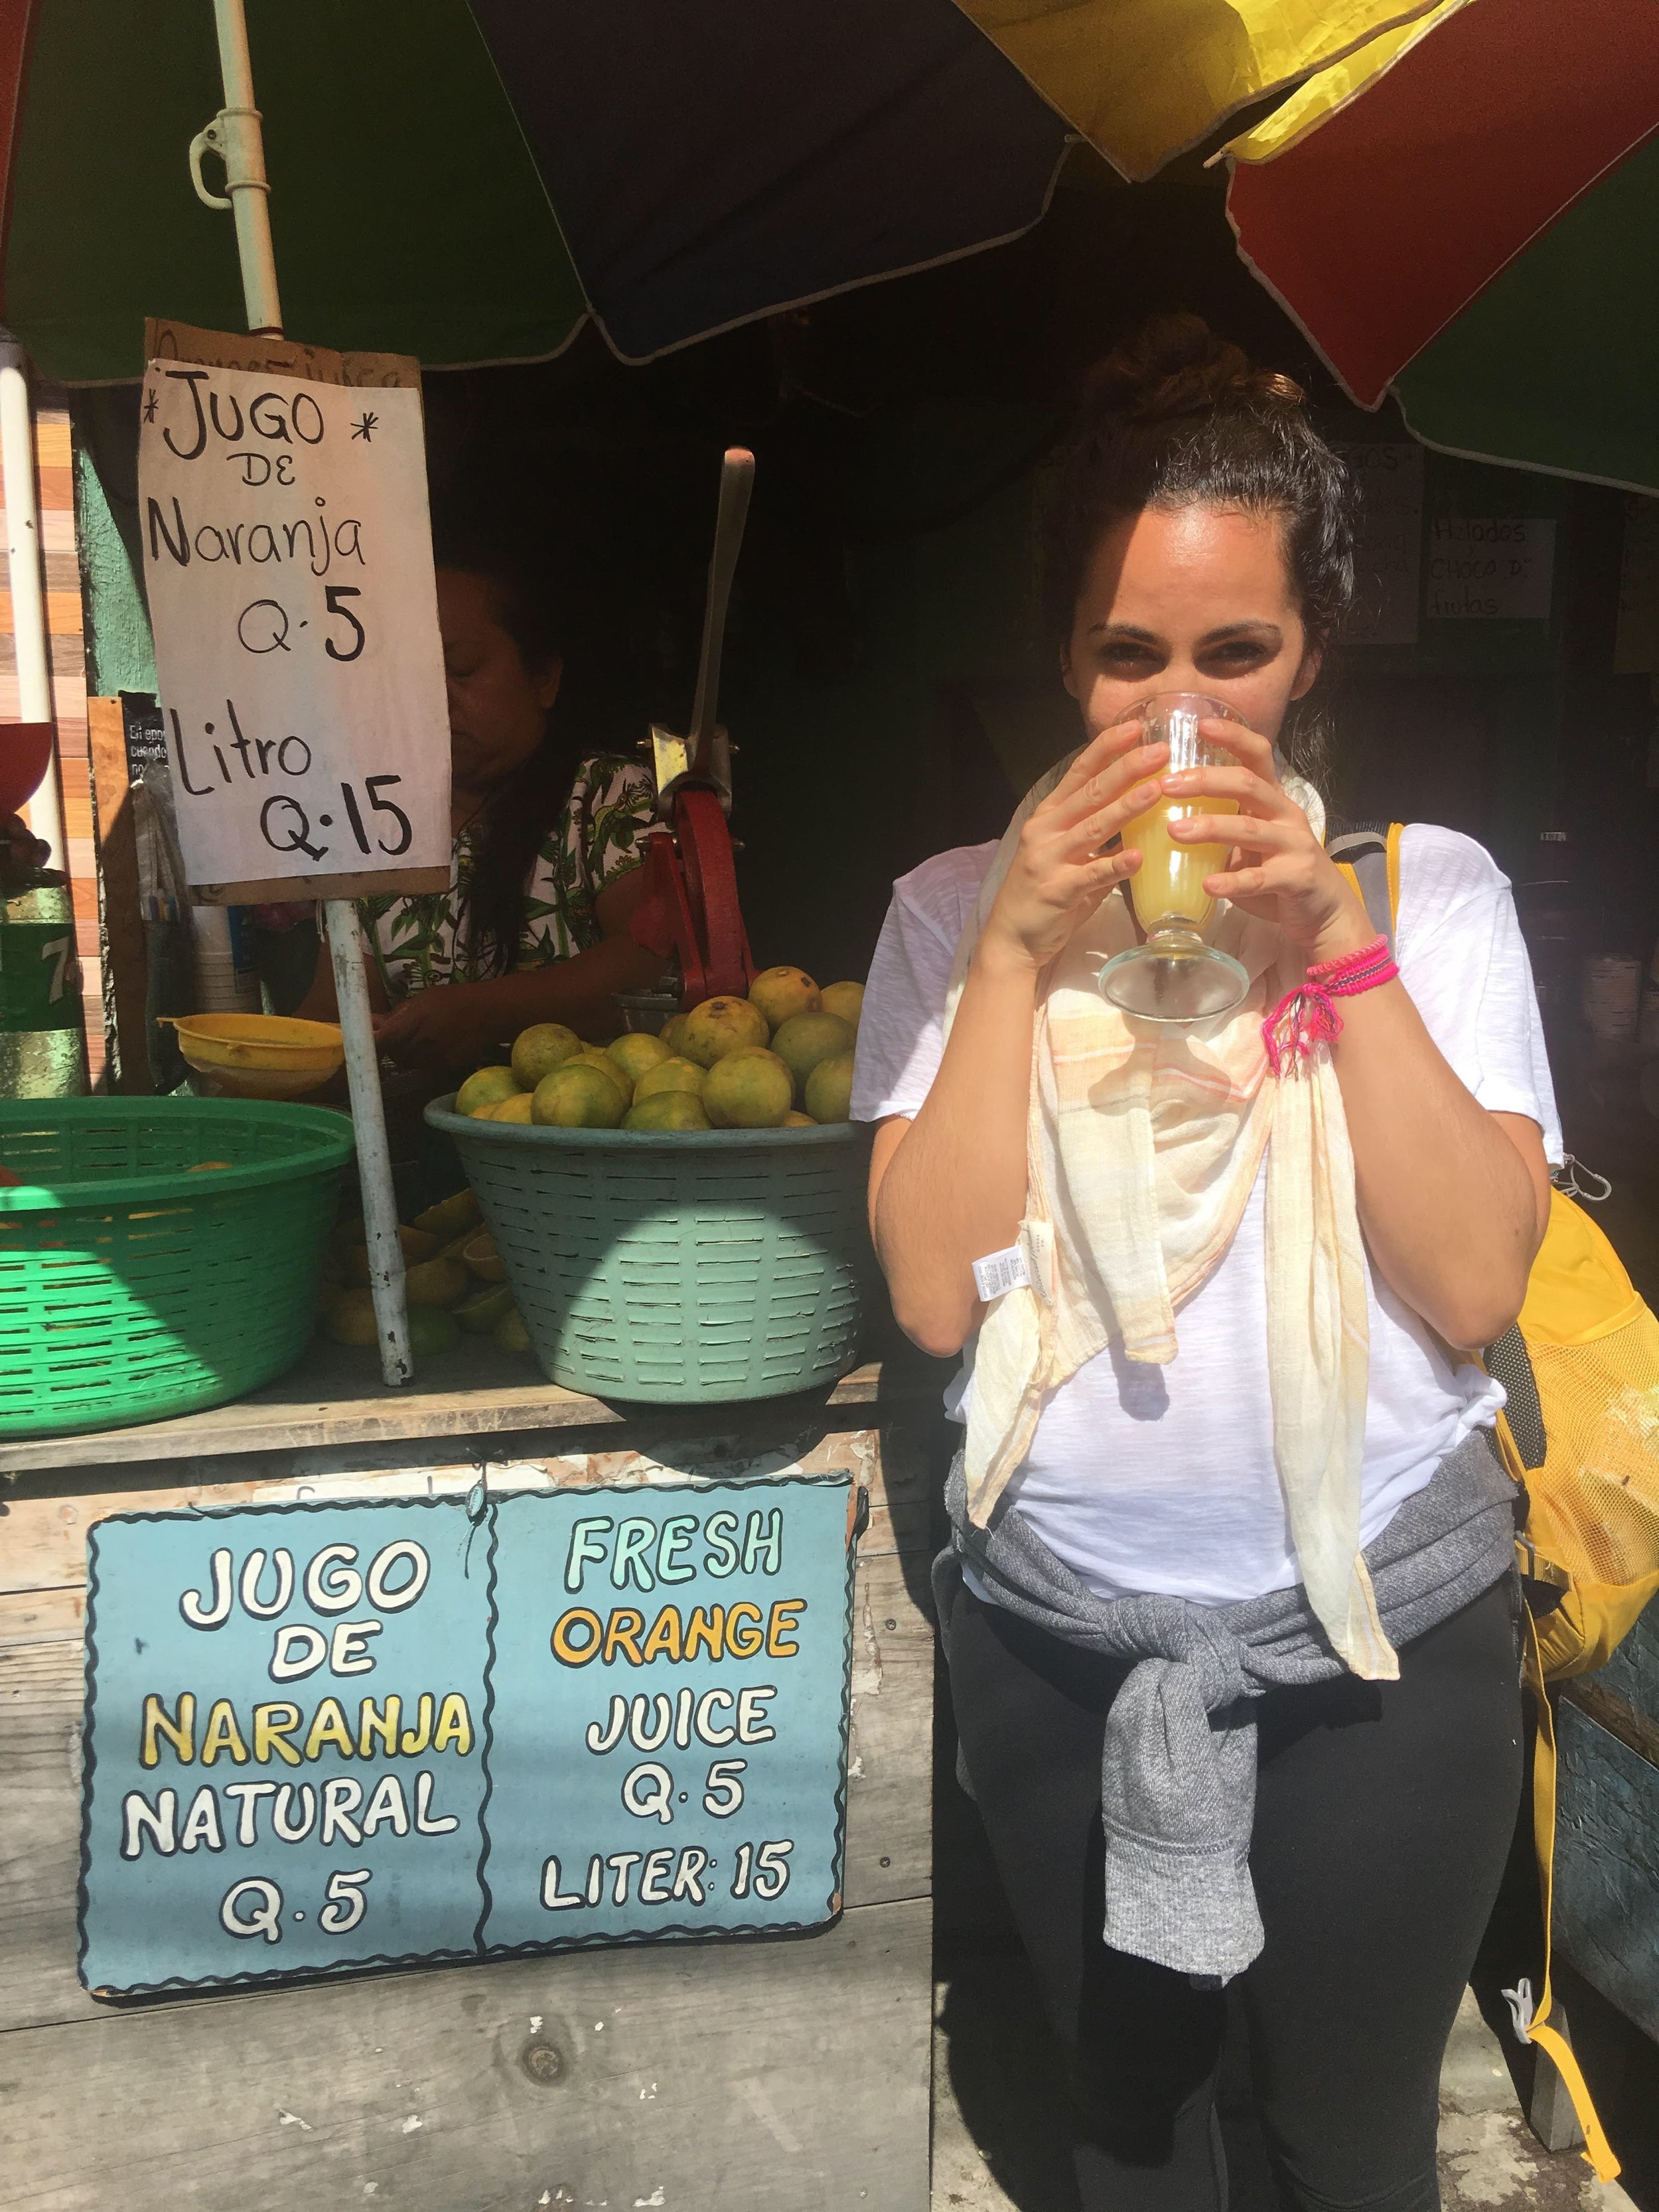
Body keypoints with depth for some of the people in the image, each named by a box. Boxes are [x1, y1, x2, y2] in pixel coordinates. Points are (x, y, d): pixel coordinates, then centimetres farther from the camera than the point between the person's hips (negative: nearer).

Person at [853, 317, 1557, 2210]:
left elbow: (1476, 1284, -14)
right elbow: (934, 1290, -13)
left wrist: (1337, 952, -21)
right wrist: (1022, 950, -20)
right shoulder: (961, 910, -3)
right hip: (1058, 1633, 1)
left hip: (1385, 1629, 0)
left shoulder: (1432, 891, -5)